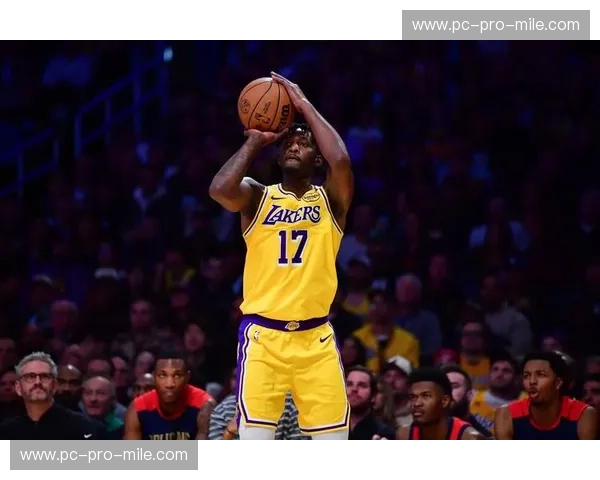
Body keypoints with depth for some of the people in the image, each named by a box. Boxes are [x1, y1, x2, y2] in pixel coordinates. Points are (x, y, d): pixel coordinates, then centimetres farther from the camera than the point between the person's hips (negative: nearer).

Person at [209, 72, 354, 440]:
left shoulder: (330, 200, 6)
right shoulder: (258, 197, 7)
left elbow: (341, 161, -16)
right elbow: (220, 189, -16)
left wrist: (305, 105, -8)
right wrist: (254, 142, -4)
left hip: (315, 336, 1)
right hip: (263, 334, -1)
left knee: (334, 445, 1)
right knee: (254, 442, -6)